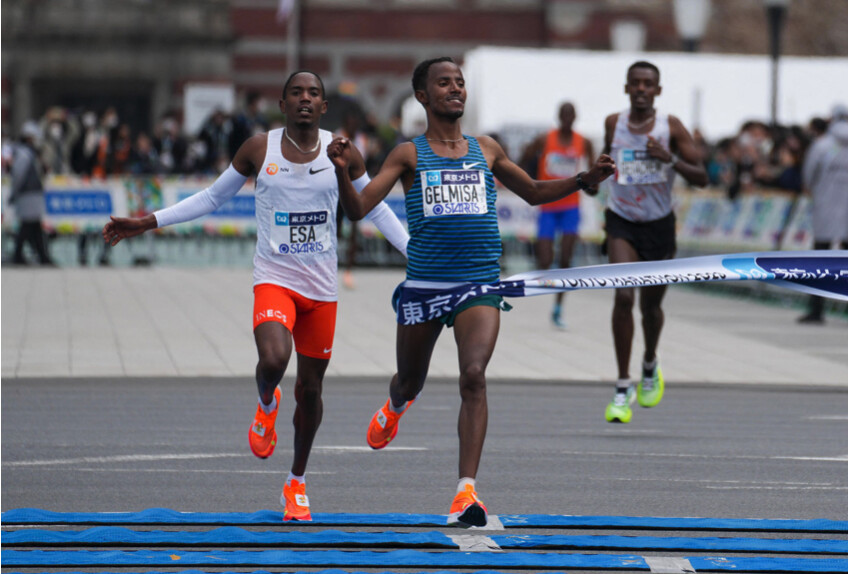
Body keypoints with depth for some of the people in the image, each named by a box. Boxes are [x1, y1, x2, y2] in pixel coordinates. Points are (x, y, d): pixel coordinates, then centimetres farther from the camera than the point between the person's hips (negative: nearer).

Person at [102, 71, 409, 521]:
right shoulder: (259, 149, -1)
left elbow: (376, 209, 12)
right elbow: (212, 197, 10)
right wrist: (147, 223, 6)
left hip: (322, 286, 2)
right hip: (273, 278, -2)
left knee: (310, 389, 8)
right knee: (273, 358, -29)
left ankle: (297, 483, 28)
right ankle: (266, 404, 9)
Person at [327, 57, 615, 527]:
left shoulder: (486, 151, 11)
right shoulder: (408, 154, 2)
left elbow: (534, 193, 25)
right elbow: (358, 209, -6)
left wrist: (584, 180, 11)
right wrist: (342, 171, -25)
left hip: (480, 285, 1)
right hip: (423, 286, -1)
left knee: (473, 377, -19)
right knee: (410, 381, 15)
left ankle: (467, 491, -22)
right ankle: (394, 406, 55)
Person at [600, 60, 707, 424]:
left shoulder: (671, 128, -8)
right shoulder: (613, 123, -1)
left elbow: (701, 177, -9)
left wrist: (670, 160, -23)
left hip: (659, 223, 0)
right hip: (622, 221, 0)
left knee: (651, 304, 12)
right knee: (624, 296, -19)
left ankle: (650, 366, 44)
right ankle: (623, 388, -15)